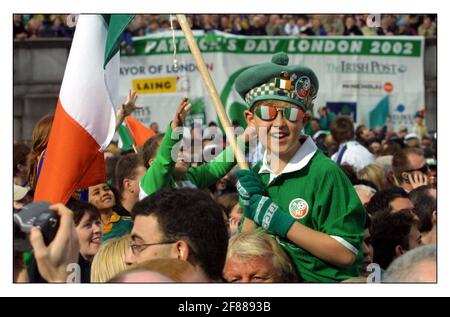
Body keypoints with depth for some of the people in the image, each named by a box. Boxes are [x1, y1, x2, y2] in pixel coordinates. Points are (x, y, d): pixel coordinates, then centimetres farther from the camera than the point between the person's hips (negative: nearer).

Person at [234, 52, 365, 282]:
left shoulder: (324, 173, -8)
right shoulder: (256, 174, 9)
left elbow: (347, 254, -13)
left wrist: (281, 222, -15)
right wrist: (249, 210, -3)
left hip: (323, 281, -4)